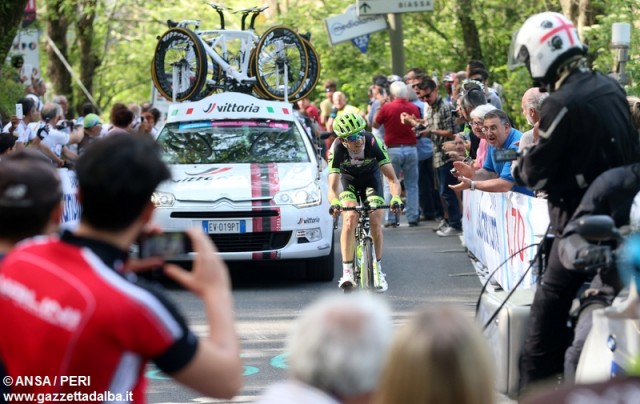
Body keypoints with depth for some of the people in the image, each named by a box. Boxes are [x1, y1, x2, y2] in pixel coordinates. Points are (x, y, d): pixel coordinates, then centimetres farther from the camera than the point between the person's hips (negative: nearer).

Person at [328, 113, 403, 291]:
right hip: (349, 179, 0)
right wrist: (334, 203, -58)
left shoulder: (373, 143, -34)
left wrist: (396, 197, -52)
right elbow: (333, 186, -37)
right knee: (350, 220, -21)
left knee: (375, 223, -11)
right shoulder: (337, 149, -33)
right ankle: (347, 273, -18)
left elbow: (392, 178, -33)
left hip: (371, 178, 0)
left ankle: (378, 269, 8)